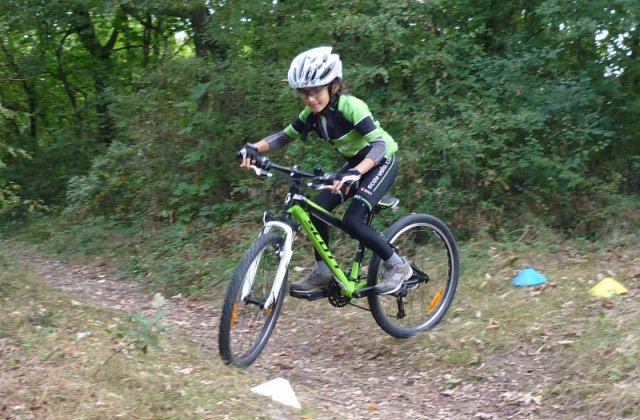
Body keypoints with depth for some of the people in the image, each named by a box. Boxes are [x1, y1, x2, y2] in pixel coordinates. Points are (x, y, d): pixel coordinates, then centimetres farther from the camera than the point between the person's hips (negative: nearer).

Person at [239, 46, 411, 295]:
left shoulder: (350, 107, -30)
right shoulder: (311, 114, -9)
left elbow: (380, 144, -37)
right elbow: (284, 136, -3)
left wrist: (355, 173, -54)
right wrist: (254, 148, -23)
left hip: (381, 162, -7)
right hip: (354, 163, 7)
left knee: (352, 221, -22)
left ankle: (397, 265, -4)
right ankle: (323, 273, 7)